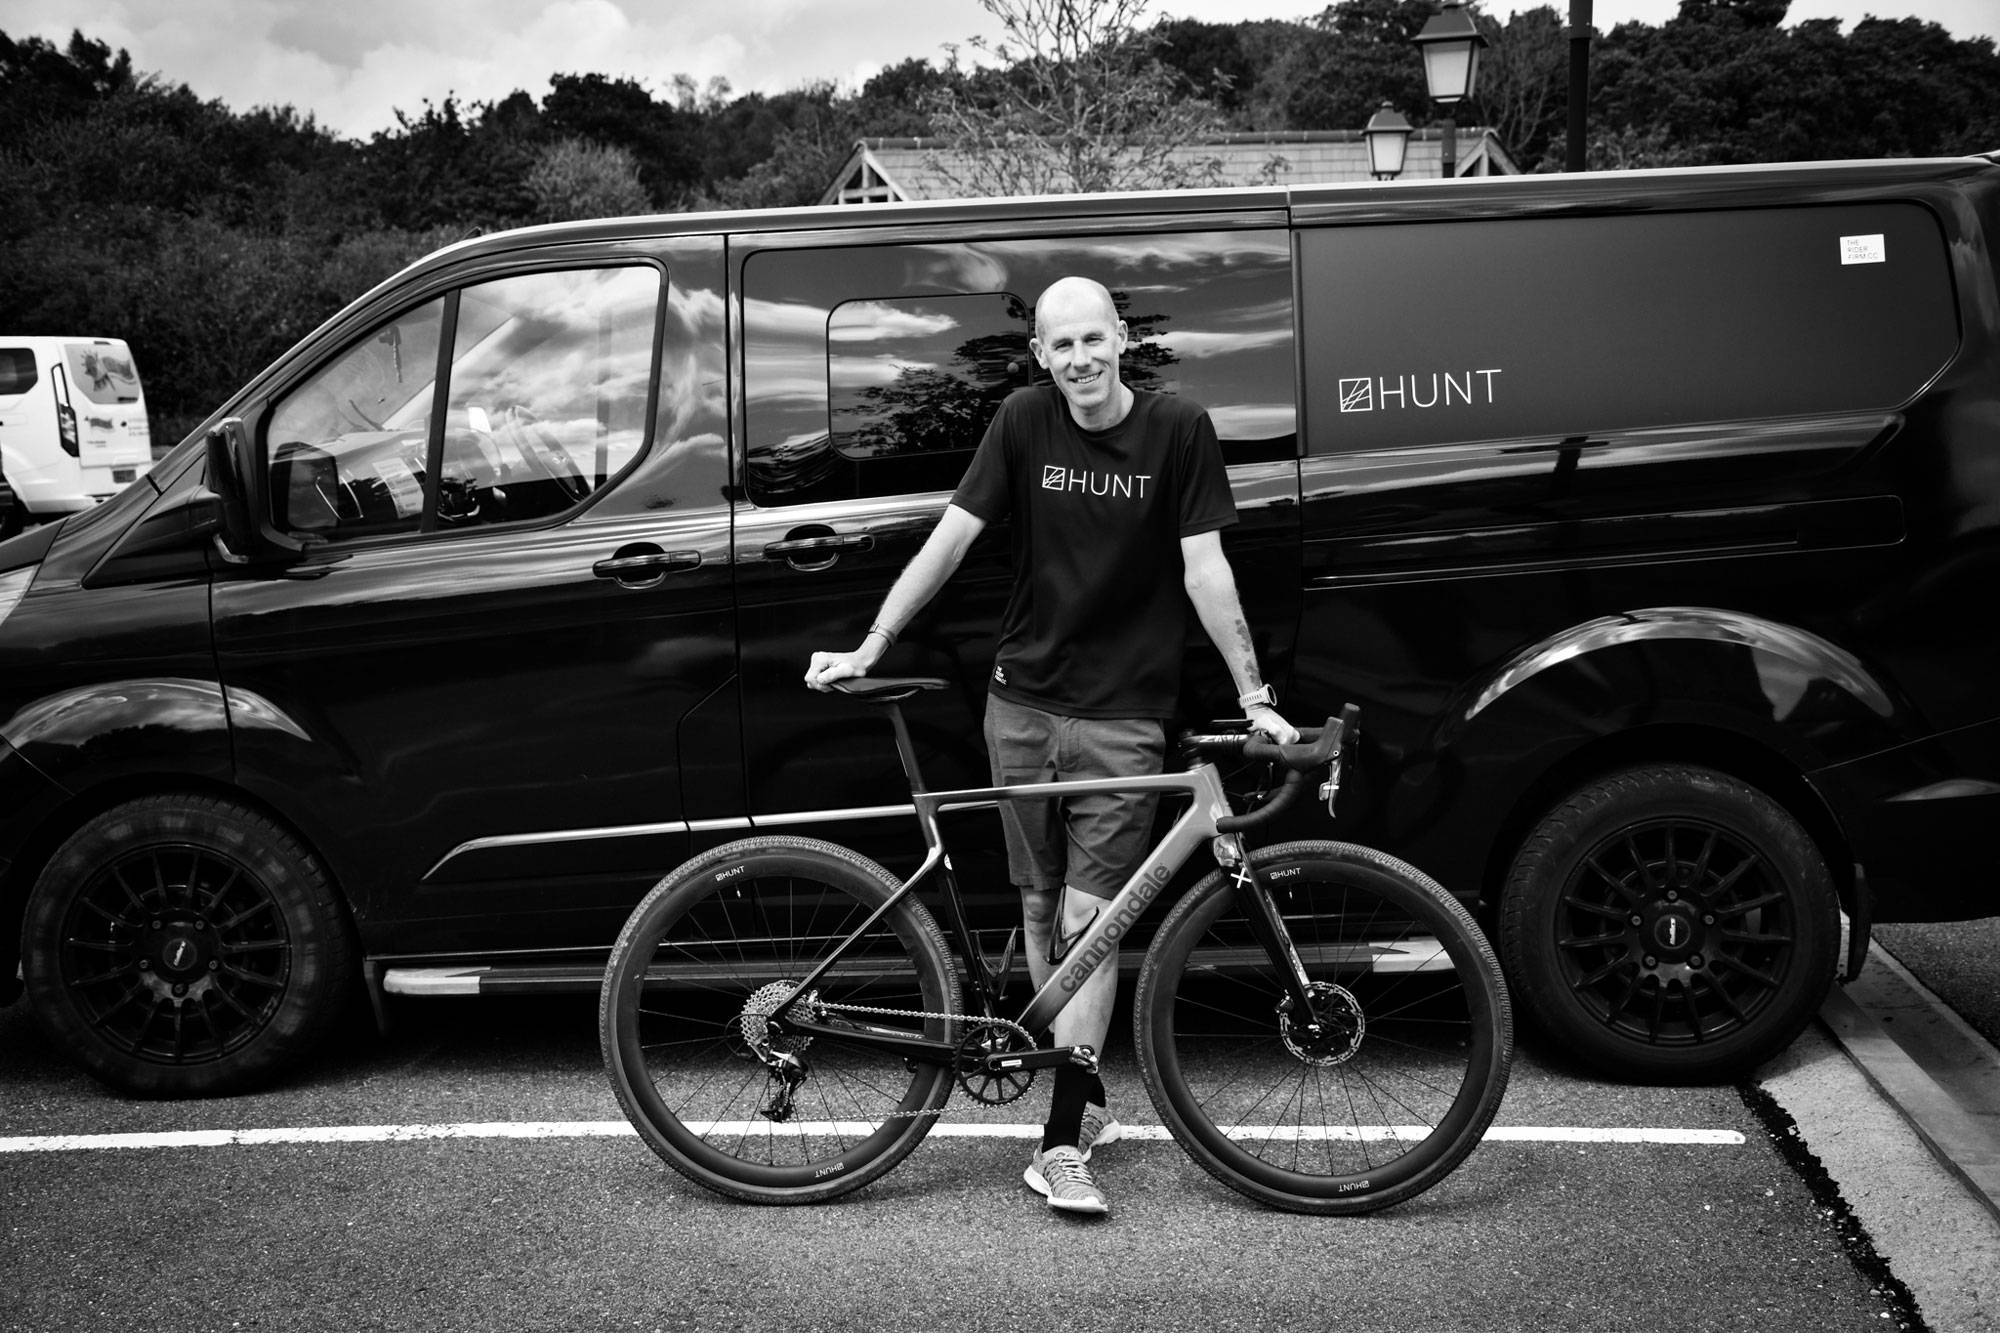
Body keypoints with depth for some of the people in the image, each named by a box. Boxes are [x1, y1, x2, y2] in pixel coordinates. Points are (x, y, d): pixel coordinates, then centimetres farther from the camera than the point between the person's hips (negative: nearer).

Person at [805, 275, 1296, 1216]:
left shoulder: (1178, 431, -6)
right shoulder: (1025, 423, 0)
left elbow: (1205, 570, -8)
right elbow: (950, 539, -1)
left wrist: (1254, 697, -12)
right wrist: (867, 650, -6)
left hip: (1123, 716, -3)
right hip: (1022, 703, 3)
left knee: (1089, 918, -7)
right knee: (1042, 909, 11)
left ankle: (1062, 1142, -4)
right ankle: (1088, 1099, 27)